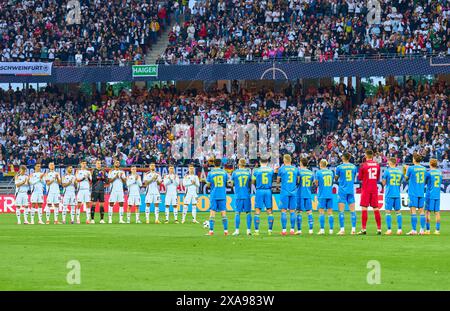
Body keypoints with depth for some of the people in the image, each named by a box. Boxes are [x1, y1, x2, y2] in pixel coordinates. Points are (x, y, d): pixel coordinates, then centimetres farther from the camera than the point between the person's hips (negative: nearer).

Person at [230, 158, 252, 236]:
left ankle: (237, 230, -2)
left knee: (237, 213, 3)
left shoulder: (235, 172, 0)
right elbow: (250, 184, 9)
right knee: (248, 212, 6)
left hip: (238, 195, -1)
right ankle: (248, 230, 1)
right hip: (247, 195, 1)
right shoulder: (248, 172, 3)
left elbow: (232, 184, 8)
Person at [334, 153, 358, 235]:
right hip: (351, 190, 3)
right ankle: (353, 229, 1)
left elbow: (336, 178, 5)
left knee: (341, 211, -2)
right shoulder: (354, 167, 5)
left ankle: (342, 229, -8)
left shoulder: (339, 167, -6)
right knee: (352, 210, 5)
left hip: (342, 190, -3)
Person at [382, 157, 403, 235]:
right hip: (397, 194, 4)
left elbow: (384, 183, -1)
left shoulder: (387, 171, -5)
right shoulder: (400, 171, 8)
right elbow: (400, 183, 14)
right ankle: (399, 229, 4)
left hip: (389, 194, -4)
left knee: (388, 212, -1)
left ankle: (389, 230, -8)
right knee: (398, 212, 8)